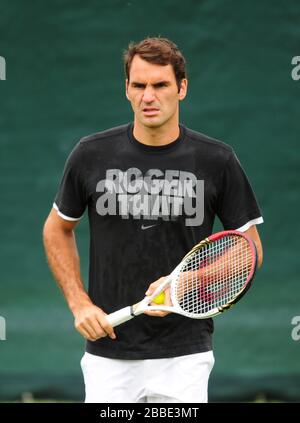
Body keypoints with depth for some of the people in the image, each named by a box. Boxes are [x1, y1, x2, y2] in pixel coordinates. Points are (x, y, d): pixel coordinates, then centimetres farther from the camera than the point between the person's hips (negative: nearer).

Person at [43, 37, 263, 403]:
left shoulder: (217, 160, -3)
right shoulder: (91, 155, -1)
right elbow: (57, 229, 14)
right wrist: (79, 303, 2)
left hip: (184, 355, -1)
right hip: (109, 353, 1)